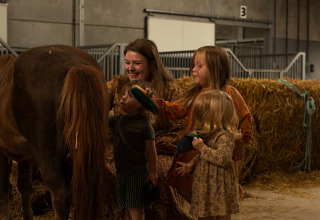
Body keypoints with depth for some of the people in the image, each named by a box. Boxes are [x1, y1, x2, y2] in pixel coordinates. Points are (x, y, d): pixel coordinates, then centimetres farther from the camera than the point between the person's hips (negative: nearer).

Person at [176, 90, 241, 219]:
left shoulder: (224, 136, -19)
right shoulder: (207, 135, 10)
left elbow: (223, 158, -32)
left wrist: (202, 148, -26)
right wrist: (191, 165, 9)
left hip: (220, 189, -9)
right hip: (205, 187, 9)